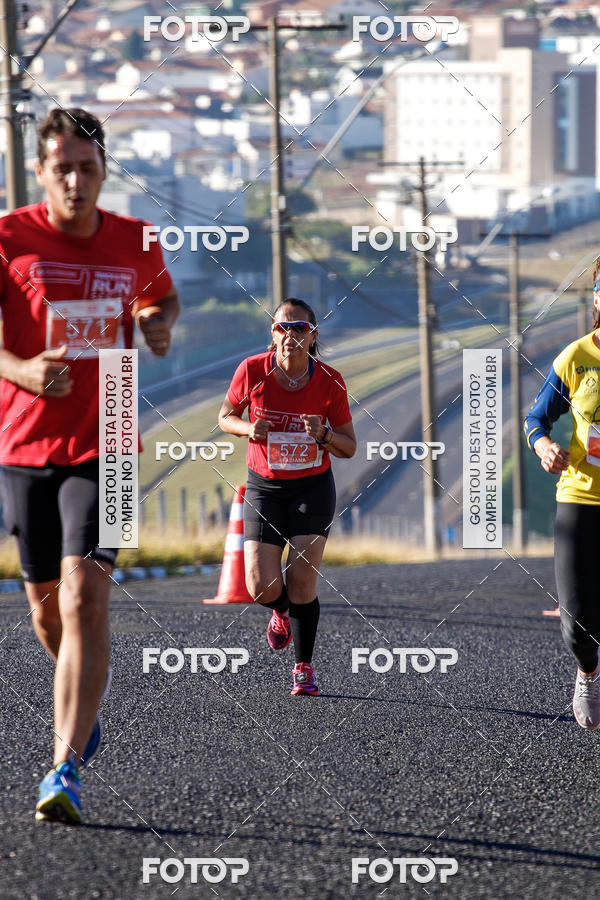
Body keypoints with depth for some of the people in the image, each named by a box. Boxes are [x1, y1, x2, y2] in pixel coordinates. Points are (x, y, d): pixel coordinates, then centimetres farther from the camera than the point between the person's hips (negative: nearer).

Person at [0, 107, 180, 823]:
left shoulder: (134, 243, 5)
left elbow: (161, 296, 26)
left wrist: (158, 324, 3)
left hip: (103, 448, -1)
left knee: (85, 592, -17)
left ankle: (66, 769, -20)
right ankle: (87, 685, 46)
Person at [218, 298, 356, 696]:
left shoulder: (330, 381, -11)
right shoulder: (253, 371, -11)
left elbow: (349, 448, -2)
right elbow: (226, 416, 5)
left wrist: (324, 434, -24)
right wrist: (248, 429, -17)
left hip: (313, 487, -1)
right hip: (264, 486, 1)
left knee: (302, 581, -11)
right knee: (262, 587, -10)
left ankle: (304, 668, 7)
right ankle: (282, 612, 29)